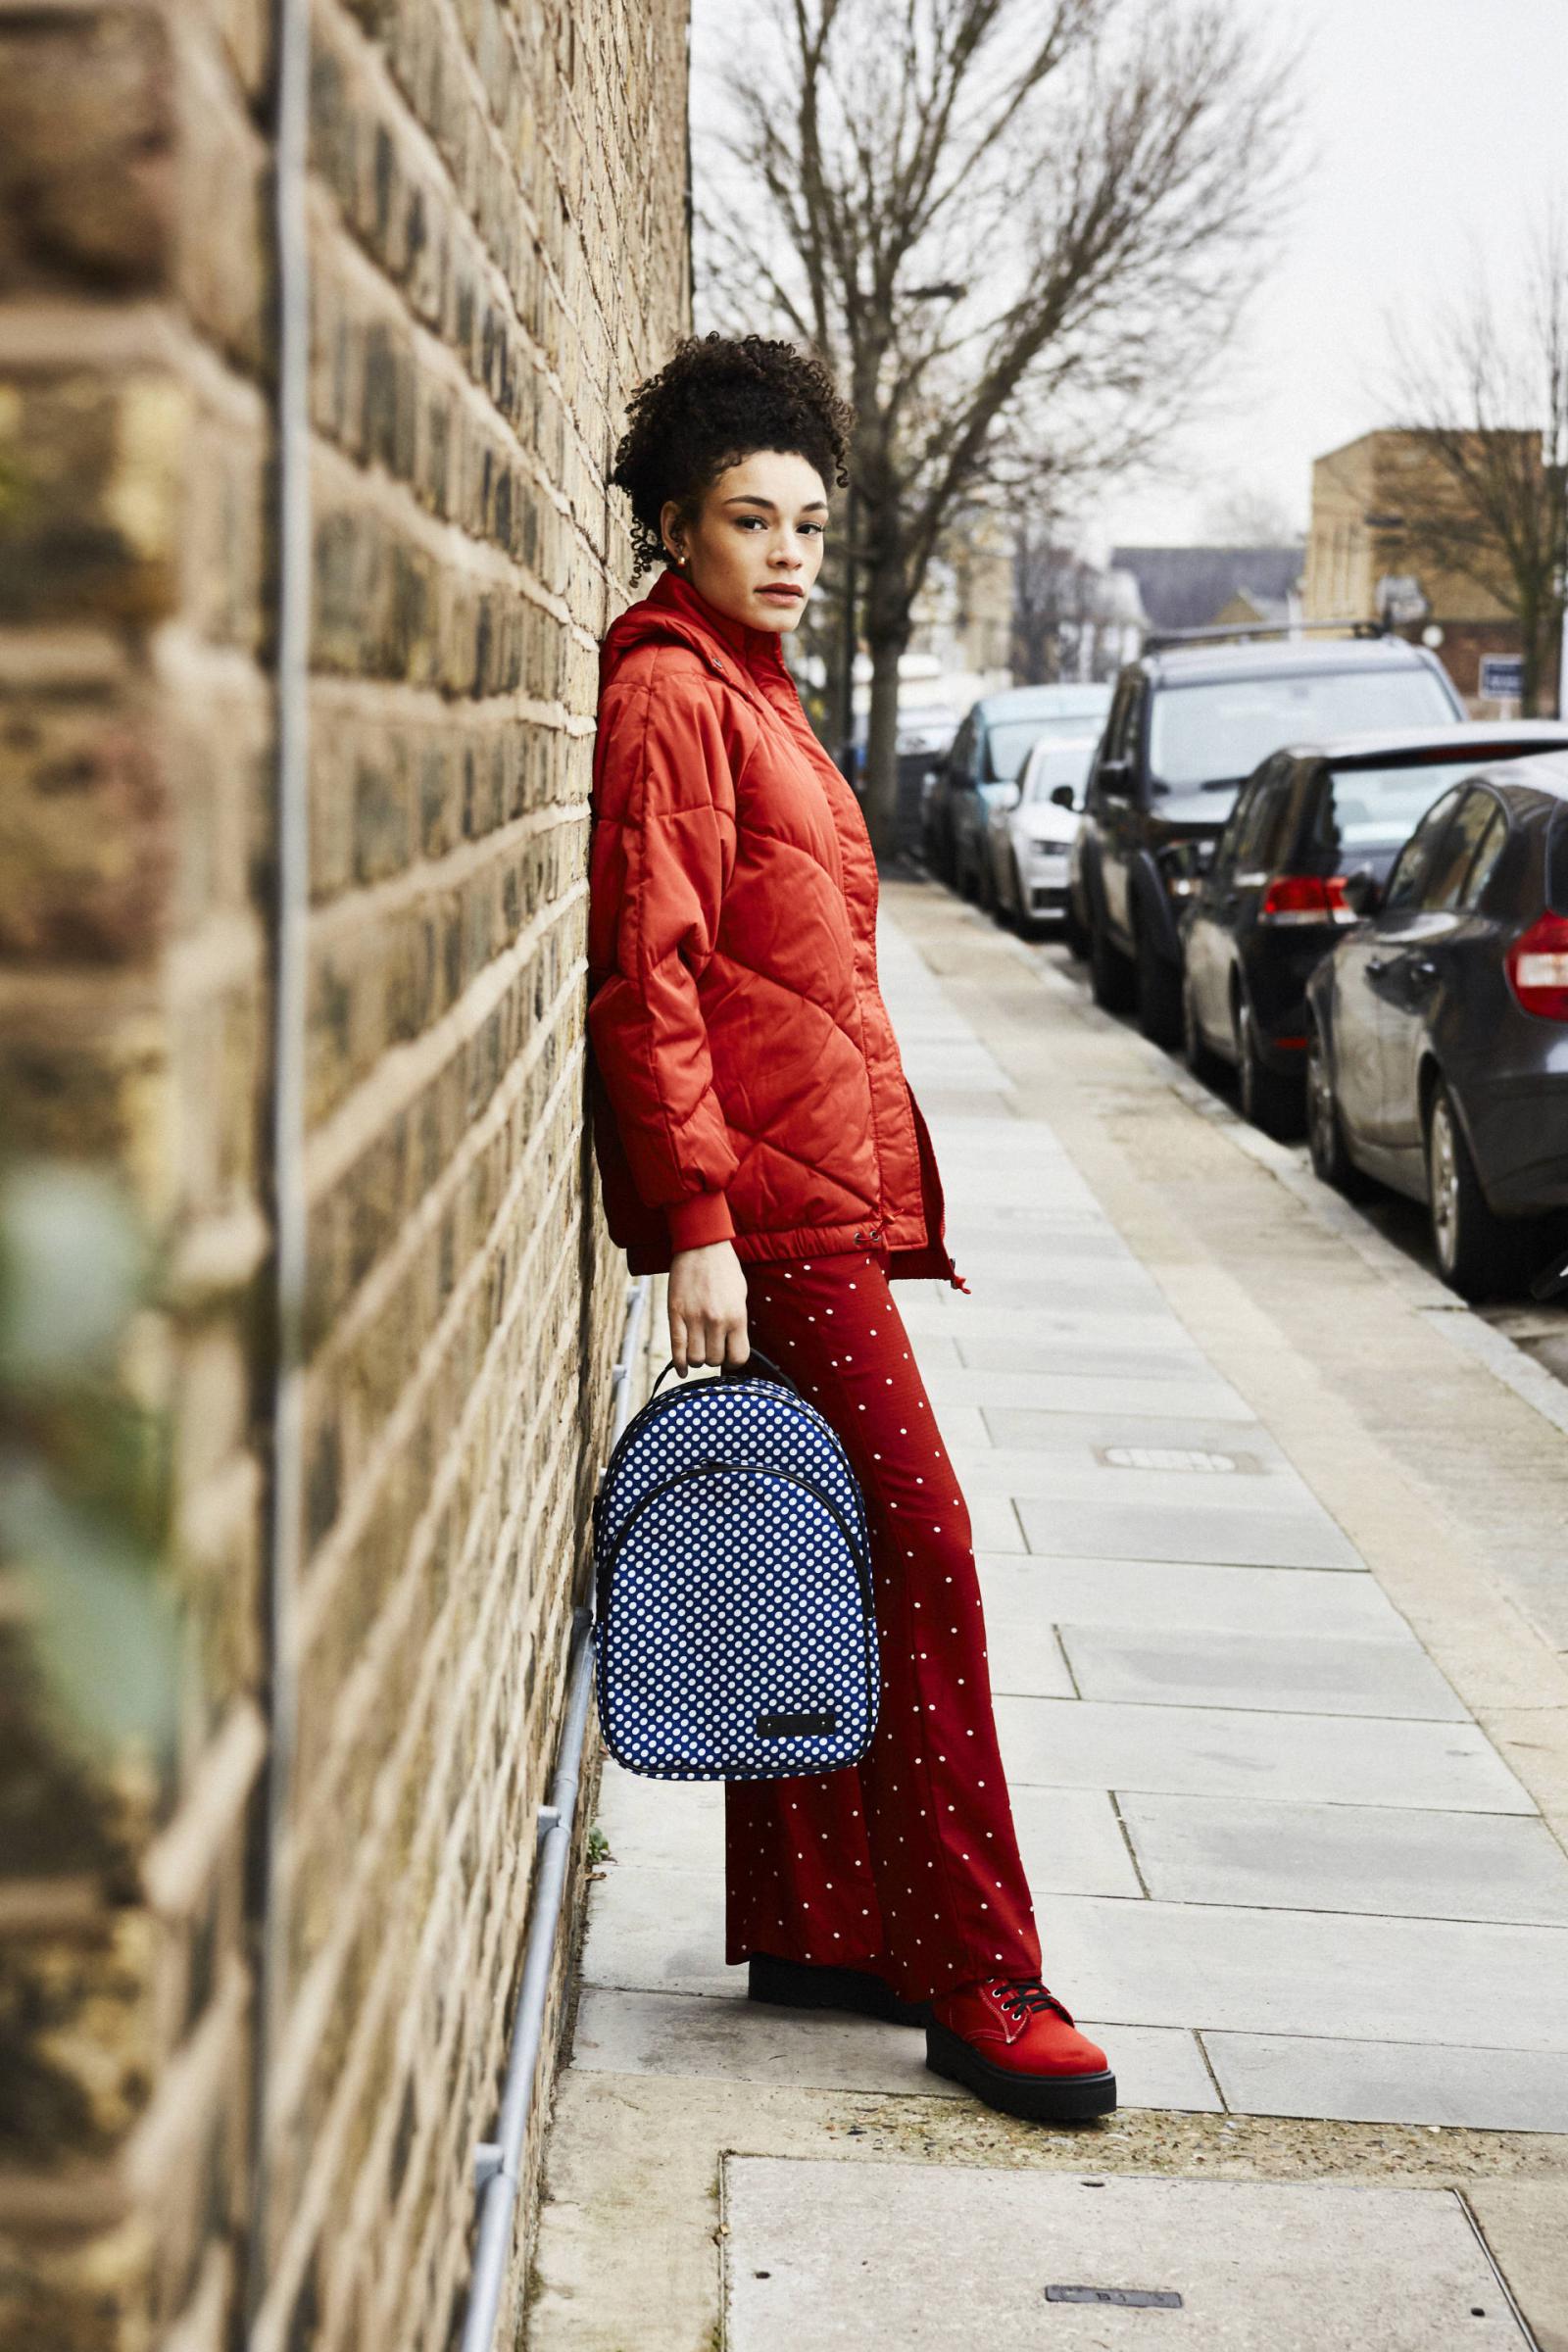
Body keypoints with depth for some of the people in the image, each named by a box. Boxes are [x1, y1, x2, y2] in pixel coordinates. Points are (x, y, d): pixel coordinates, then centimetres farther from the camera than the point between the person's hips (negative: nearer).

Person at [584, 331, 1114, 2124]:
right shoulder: (666, 691, -10)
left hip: (815, 1184, 10)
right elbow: (646, 973, -17)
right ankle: (975, 1977, -5)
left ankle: (807, 1930, 20)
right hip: (768, 1193, -10)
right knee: (919, 1544, -10)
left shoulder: (746, 687, 20)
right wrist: (694, 1221, -22)